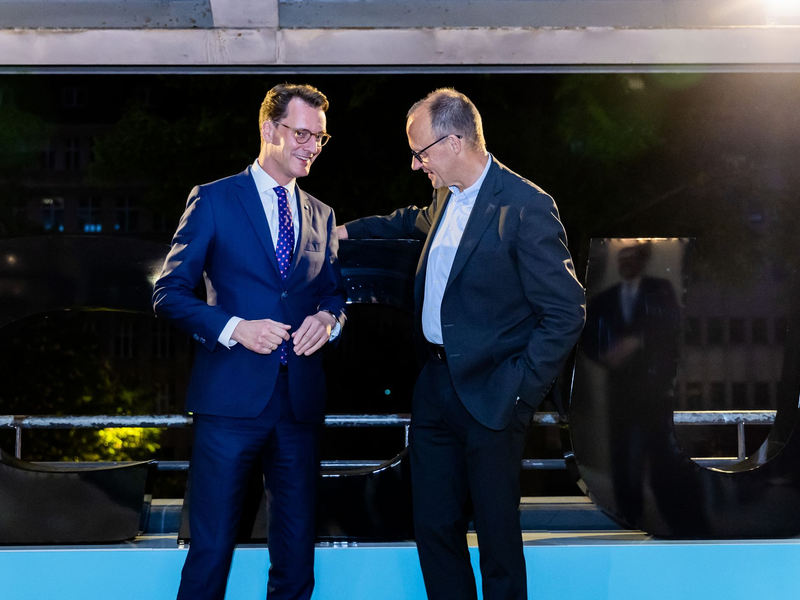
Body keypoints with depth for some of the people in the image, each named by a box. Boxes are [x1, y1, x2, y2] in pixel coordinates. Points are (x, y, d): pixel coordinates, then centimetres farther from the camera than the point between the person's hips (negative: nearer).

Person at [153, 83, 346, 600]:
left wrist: (327, 318, -3)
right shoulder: (213, 200, 2)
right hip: (231, 397, -4)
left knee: (297, 552, 9)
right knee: (212, 547, -2)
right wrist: (233, 328, -16)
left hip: (300, 400, 5)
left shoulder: (322, 216, 16)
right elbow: (169, 292, -2)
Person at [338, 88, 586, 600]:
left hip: (489, 399, -8)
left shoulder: (526, 207, -17)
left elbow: (566, 313, -17)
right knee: (434, 525, 13)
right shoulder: (447, 197, 8)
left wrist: (517, 391, -18)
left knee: (497, 534, 4)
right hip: (435, 385, 8)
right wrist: (349, 231, 33)